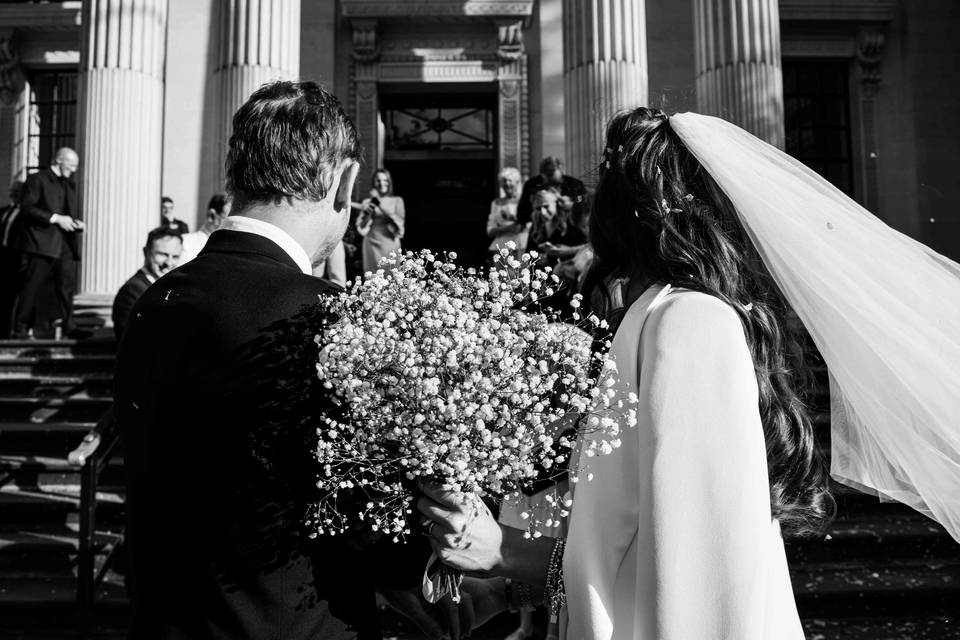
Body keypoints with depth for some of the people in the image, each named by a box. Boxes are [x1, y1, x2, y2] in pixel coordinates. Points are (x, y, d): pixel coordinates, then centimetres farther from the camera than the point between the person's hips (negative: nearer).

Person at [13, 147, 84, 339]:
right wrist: (56, 218, -17)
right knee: (32, 286, -2)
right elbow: (27, 208, -10)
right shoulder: (37, 180, -1)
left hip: (66, 245, 6)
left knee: (68, 285, -1)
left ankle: (68, 326, 1)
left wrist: (77, 223, 4)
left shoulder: (70, 185, 20)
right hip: (41, 243, -6)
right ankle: (20, 326, 7)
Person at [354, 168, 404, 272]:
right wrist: (369, 209, -12)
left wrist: (379, 204, -11)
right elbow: (361, 228, 3)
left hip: (390, 245, -1)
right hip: (372, 245, 1)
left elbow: (399, 223, -8)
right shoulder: (367, 202, 10)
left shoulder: (397, 200, 7)